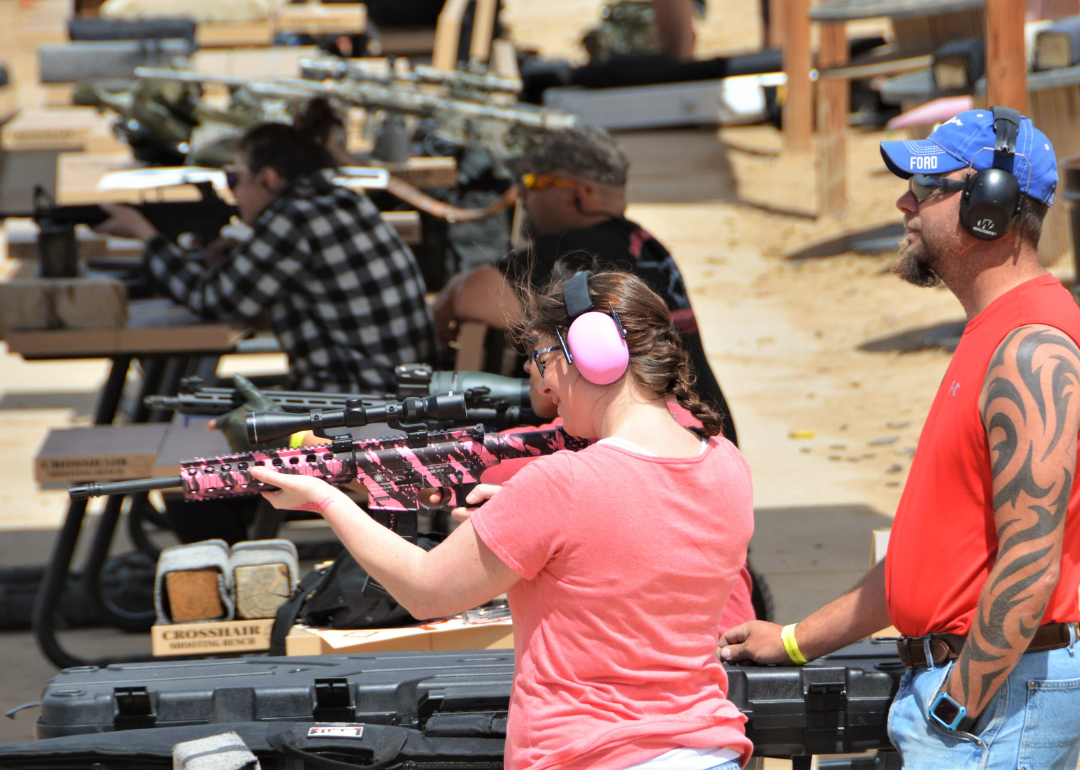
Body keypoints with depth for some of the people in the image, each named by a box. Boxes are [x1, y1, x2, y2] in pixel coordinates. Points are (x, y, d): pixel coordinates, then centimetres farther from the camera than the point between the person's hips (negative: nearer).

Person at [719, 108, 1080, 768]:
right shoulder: (993, 336, 19)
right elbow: (938, 544, 25)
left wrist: (955, 710, -20)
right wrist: (797, 641, 26)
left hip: (1001, 690, -10)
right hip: (960, 676, 10)